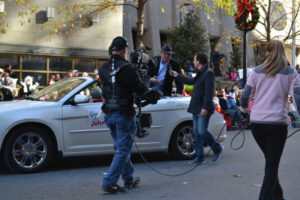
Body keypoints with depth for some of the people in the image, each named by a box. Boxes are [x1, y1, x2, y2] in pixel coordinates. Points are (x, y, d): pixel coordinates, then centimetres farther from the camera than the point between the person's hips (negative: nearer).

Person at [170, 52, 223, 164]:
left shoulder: (208, 73, -12)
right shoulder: (200, 73, 17)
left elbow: (209, 91, -19)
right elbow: (191, 81, 35)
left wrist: (205, 107, -24)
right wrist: (177, 76, 39)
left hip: (204, 109, -9)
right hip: (196, 108, 9)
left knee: (202, 131, -11)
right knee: (197, 133, 8)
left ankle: (217, 149, 12)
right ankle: (199, 158, 12)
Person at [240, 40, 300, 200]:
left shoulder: (257, 71, 5)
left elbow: (245, 95, 5)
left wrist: (244, 108, 24)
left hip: (256, 123, 3)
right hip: (277, 124, -3)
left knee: (270, 162, 21)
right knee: (272, 166, 3)